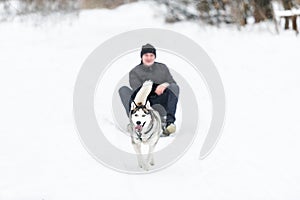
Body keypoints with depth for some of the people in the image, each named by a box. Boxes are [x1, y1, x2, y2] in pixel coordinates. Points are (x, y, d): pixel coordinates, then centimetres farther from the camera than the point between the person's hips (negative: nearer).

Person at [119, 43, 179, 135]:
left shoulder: (163, 68, 18)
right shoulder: (134, 72, 8)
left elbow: (173, 83, 12)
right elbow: (137, 90, -7)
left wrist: (166, 84, -13)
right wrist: (154, 91, -23)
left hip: (160, 102, 1)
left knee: (174, 86, -23)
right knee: (123, 89, -20)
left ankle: (170, 121, -41)